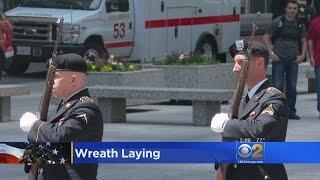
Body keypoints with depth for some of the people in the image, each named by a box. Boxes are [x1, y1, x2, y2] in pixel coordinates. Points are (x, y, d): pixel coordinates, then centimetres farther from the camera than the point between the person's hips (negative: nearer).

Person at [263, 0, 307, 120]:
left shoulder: (300, 25, 8)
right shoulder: (278, 22, -2)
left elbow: (304, 41, 18)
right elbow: (266, 38, 1)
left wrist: (302, 55, 3)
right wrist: (271, 53, -7)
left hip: (293, 60, 3)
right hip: (279, 59, -3)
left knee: (292, 87, 5)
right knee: (277, 85, -6)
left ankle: (291, 111, 13)